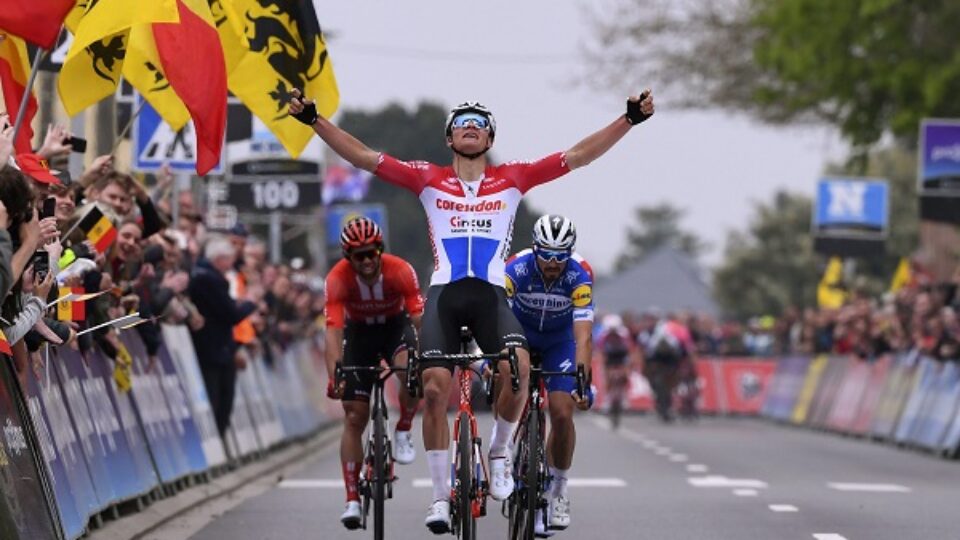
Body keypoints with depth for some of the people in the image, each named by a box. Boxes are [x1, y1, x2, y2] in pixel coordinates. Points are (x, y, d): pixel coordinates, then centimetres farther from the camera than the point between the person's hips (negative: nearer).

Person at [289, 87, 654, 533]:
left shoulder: (512, 179, 11)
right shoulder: (429, 180, 11)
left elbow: (579, 156, 8)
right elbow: (362, 156, 7)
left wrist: (629, 120, 1)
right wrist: (313, 120, 0)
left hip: (490, 295, 0)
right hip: (443, 295, 0)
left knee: (518, 366, -28)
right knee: (434, 388, -12)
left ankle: (499, 451, -2)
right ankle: (441, 495, 0)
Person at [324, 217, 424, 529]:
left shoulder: (401, 271, -29)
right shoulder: (338, 279, -29)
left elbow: (419, 319, -31)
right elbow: (333, 331, -36)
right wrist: (334, 376, -49)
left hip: (395, 326, 0)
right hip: (359, 333, 0)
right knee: (354, 418, -6)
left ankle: (403, 433, -8)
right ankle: (353, 500, -2)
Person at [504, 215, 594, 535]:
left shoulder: (579, 279, -30)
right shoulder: (517, 271, -30)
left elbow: (583, 336, -35)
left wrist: (582, 379, -47)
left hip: (559, 342, 0)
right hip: (520, 335, 0)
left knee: (562, 413, -14)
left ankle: (558, 490, 1)